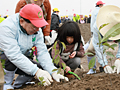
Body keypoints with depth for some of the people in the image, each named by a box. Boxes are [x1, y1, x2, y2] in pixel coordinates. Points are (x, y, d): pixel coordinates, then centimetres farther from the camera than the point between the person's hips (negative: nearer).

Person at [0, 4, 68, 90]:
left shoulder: (37, 30, -10)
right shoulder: (7, 27, -31)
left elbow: (42, 52, -14)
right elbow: (14, 55, -40)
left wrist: (53, 72, -28)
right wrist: (36, 71, -45)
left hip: (20, 60, 6)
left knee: (40, 68, -10)